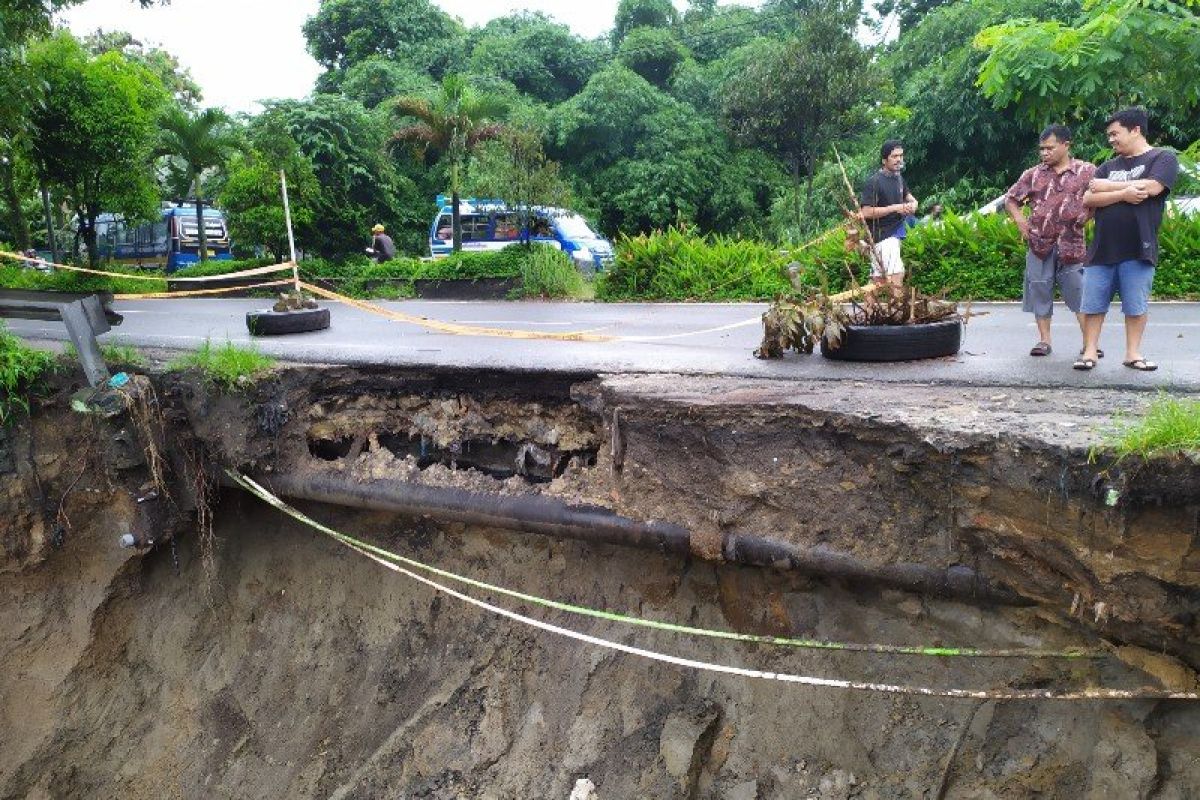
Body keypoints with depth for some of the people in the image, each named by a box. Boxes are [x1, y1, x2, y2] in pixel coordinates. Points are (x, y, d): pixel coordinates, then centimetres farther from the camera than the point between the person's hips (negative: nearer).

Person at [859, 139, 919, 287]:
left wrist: (913, 203, 4)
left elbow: (907, 194, 29)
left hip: (894, 233, 9)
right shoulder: (874, 182, -14)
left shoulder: (898, 178, 11)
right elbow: (866, 212, -20)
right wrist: (895, 208, -21)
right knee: (897, 274, -18)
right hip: (882, 235, -8)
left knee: (879, 278, 10)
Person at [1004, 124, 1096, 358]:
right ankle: (1044, 340, 13)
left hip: (1071, 244, -2)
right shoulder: (1033, 175, 9)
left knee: (1080, 293, -1)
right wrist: (1020, 220, 3)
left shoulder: (1087, 172, 3)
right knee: (1040, 292, 4)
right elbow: (1010, 200, 16)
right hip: (1039, 243, 2)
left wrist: (1086, 217, -4)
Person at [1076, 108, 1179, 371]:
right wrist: (1123, 194, -14)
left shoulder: (1163, 158, 3)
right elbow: (1088, 199, 2)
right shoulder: (1108, 167, 15)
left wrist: (1107, 186, -5)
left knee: (1136, 305, 3)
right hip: (1102, 248, 4)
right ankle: (1090, 350, 10)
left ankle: (1133, 352, 13)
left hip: (1138, 249, -4)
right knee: (1092, 303, 2)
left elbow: (1150, 187, -16)